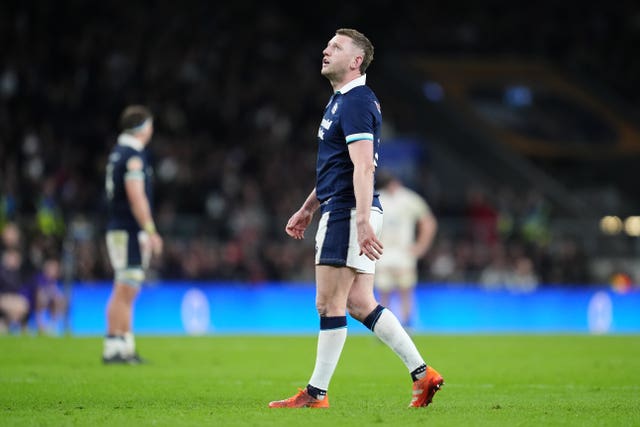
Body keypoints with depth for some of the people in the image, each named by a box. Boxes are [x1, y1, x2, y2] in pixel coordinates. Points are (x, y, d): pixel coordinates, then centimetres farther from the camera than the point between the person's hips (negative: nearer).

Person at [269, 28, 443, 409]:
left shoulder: (356, 102, -14)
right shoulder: (343, 100, 19)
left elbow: (363, 167, -23)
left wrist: (362, 221, -30)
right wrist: (308, 209, 31)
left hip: (348, 214, -10)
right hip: (339, 211, 10)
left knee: (329, 304, -4)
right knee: (360, 305, 9)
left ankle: (316, 393, 2)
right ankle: (422, 373, 8)